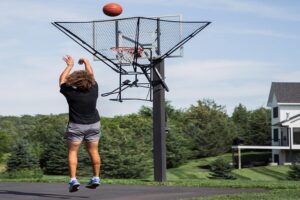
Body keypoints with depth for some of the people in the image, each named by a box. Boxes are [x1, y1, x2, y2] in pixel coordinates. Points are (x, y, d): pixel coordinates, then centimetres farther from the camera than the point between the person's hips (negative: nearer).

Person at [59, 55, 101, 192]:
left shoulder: (71, 93, -16)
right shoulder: (93, 90, -8)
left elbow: (62, 80, 1)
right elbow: (91, 75, 10)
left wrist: (69, 65, 14)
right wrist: (86, 62, 26)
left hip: (76, 126, -3)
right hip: (94, 124, 3)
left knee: (72, 152, 2)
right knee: (93, 151, 12)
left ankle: (73, 180, -8)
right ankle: (96, 178, 16)